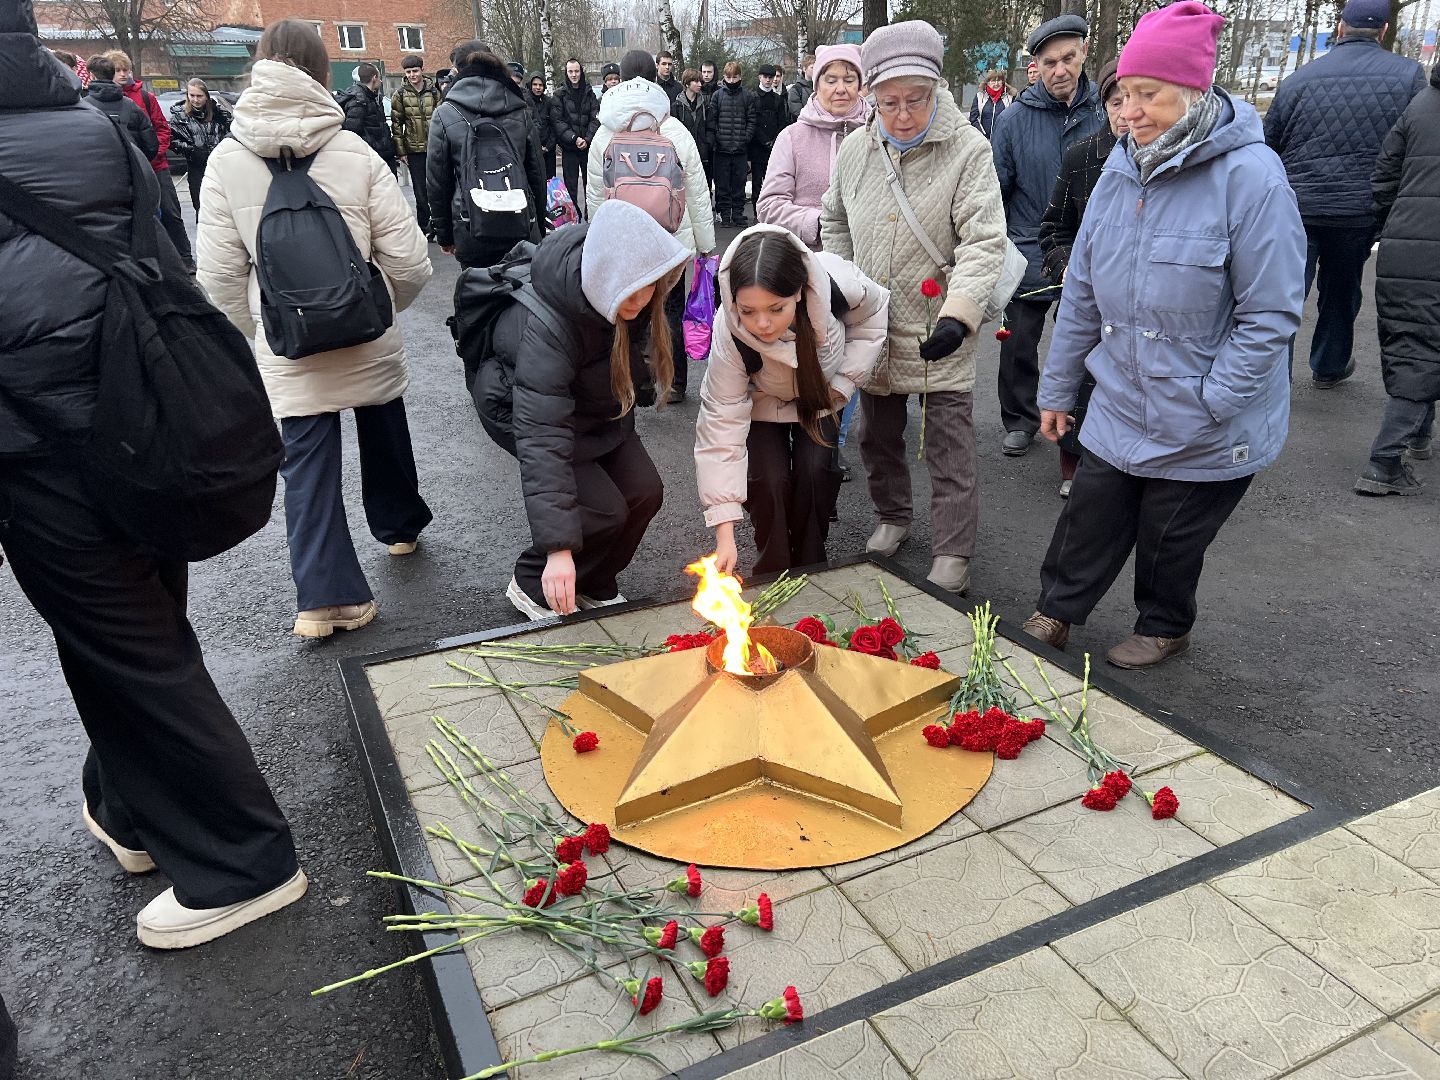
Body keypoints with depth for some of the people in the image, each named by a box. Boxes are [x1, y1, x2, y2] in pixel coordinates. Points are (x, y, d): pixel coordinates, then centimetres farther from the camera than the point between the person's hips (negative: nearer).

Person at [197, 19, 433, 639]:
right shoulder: (355, 153, -9)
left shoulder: (227, 160, -6)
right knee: (385, 437, 23)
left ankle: (326, 595, 3)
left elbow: (219, 274, -4)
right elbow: (410, 262, -9)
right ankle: (400, 526, 44)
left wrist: (249, 335, 13)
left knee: (308, 470, 6)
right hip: (370, 343, 0)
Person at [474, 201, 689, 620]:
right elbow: (541, 436, -44)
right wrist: (558, 547, -47)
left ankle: (595, 587, 18)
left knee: (645, 492, -6)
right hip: (523, 408, -6)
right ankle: (532, 586, 8)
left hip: (598, 403, 7)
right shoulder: (548, 325, -41)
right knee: (604, 510, -18)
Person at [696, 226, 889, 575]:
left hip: (820, 394, 1)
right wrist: (725, 533, -38)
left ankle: (809, 569, 6)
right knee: (769, 479, -18)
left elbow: (873, 313, -12)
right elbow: (722, 421, -35)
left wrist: (843, 382, -18)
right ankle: (773, 575, 6)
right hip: (762, 401, -1)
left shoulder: (836, 282, -38)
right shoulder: (730, 333, -39)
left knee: (815, 470, -16)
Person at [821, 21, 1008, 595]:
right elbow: (835, 224, 18)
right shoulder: (855, 149, 2)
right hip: (871, 328, 5)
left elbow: (984, 242, -19)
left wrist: (958, 315, -32)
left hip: (939, 333, -5)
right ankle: (892, 517, 40)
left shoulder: (967, 149, -13)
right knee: (879, 436, 18)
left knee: (949, 449, 0)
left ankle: (952, 557, 10)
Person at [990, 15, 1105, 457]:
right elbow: (995, 190, -1)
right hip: (1029, 257, 0)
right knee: (1019, 346, 9)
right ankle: (1019, 420, 27)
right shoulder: (1014, 118, -6)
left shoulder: (1104, 113, -3)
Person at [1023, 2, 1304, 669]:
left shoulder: (1250, 174, -19)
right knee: (1089, 522, 13)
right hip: (1117, 408, 4)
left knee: (1169, 541, 14)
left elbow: (1271, 314, -17)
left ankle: (1163, 629, 40)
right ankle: (1054, 612, 35)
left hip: (1205, 432, -4)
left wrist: (1205, 407, -19)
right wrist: (1057, 389, 9)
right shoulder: (1123, 168, 0)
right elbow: (1082, 288, 6)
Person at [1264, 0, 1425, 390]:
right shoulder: (1408, 74, 2)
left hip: (1295, 208, -1)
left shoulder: (1298, 79, 5)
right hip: (1359, 211, 1)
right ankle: (1328, 368, 36)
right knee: (1341, 291, 19)